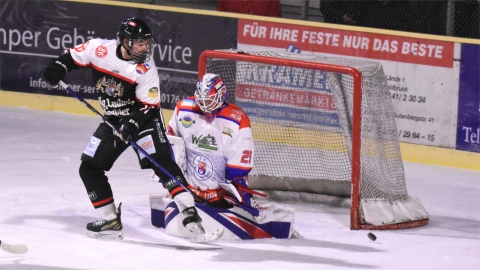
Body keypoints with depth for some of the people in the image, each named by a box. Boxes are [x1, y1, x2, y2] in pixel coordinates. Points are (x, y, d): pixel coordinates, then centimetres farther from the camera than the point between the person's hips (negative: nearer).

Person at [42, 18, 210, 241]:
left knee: (160, 160, -23)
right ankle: (110, 221, 11)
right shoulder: (99, 49, -14)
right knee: (89, 167, 3)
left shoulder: (146, 68, -19)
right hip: (113, 122, 5)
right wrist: (59, 67, -15)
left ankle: (188, 212, -26)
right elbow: (74, 55, 4)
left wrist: (132, 124, -31)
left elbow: (149, 105, -16)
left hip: (143, 118, -4)